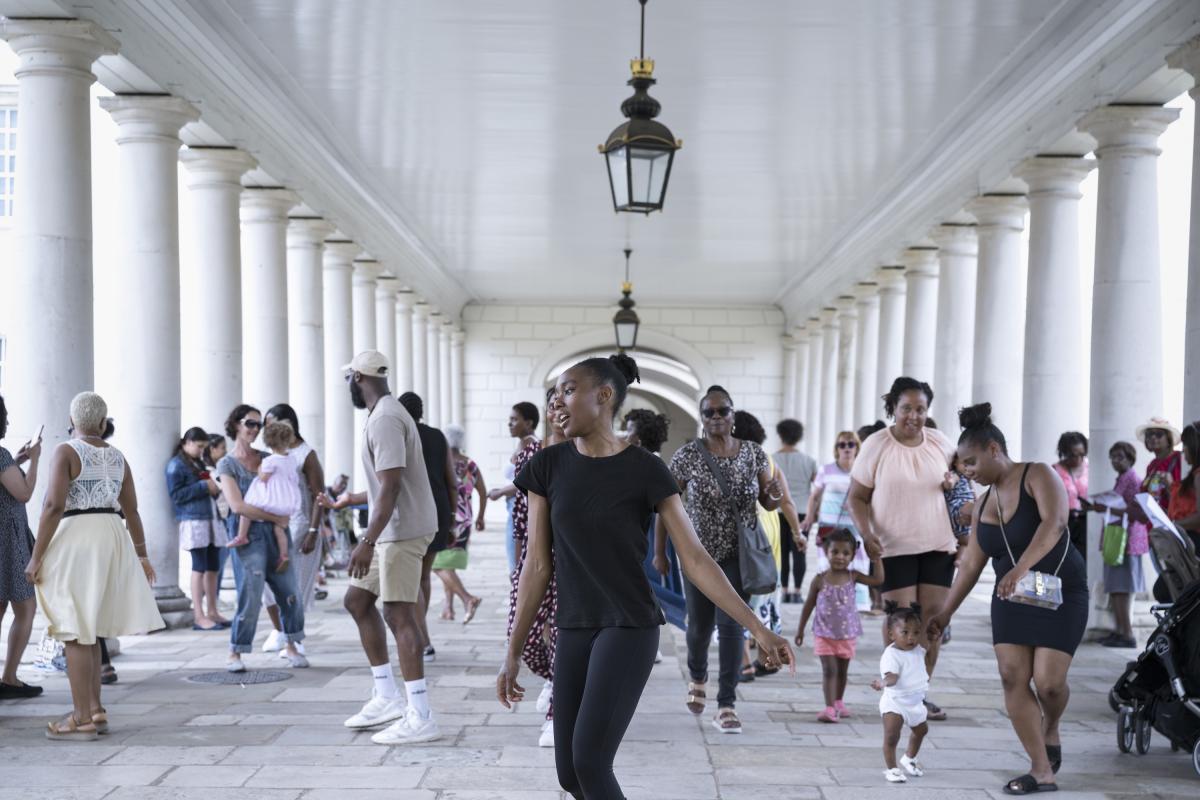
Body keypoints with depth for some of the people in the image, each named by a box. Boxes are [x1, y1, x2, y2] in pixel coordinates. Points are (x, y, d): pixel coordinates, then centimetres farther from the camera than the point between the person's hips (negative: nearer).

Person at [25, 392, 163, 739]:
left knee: (75, 631, -2)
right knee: (87, 629, 17)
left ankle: (83, 720, -1)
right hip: (112, 538, 7)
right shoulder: (117, 457, 12)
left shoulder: (66, 452, -7)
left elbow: (54, 505, -17)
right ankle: (95, 710, 17)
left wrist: (36, 556, -13)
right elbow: (131, 511, 15)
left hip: (76, 538, -7)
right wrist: (141, 555, 25)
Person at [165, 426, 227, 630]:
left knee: (213, 567, 8)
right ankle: (199, 617, -7)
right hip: (192, 520, -8)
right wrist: (204, 486, -12)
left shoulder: (199, 463, 21)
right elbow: (176, 495, -11)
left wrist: (214, 489, 8)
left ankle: (212, 611, 16)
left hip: (209, 518, 8)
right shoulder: (176, 465, -4)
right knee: (200, 567, -9)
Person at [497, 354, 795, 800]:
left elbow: (695, 560, -7)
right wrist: (513, 653, 4)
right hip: (573, 632, 5)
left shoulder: (644, 470, -8)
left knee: (589, 762, -16)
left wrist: (756, 628, -13)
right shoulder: (548, 467, 2)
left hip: (629, 629, -4)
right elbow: (538, 566, 5)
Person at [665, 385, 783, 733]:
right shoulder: (687, 455, -8)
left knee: (732, 625, -8)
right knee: (700, 625, 12)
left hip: (738, 554, 0)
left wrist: (776, 495, -17)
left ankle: (726, 706, -4)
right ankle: (697, 677, 43)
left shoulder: (753, 453, -1)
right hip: (698, 552, 0)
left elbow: (767, 503, 6)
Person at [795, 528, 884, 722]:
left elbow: (878, 579, -10)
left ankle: (838, 702, 33)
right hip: (825, 633, -3)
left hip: (848, 634, 3)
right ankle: (829, 708, -12)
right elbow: (809, 605, 1)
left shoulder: (852, 576, -3)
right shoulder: (820, 580, -8)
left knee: (842, 671, 15)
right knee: (829, 670, -9)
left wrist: (877, 558, -12)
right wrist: (800, 629, 5)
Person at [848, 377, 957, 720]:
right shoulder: (876, 445, -6)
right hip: (895, 549, -3)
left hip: (939, 546, 3)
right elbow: (857, 497, -3)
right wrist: (866, 532, -17)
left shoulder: (940, 443, 3)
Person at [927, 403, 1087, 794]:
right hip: (1011, 597, 6)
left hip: (1060, 592, -6)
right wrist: (944, 613, 9)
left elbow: (1054, 523, -27)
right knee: (1013, 677, -8)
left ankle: (1051, 732, 20)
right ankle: (1041, 770, -3)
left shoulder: (1038, 476, -9)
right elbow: (971, 563, 12)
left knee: (1049, 680, -14)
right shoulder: (983, 504, 10)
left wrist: (1021, 567, -40)